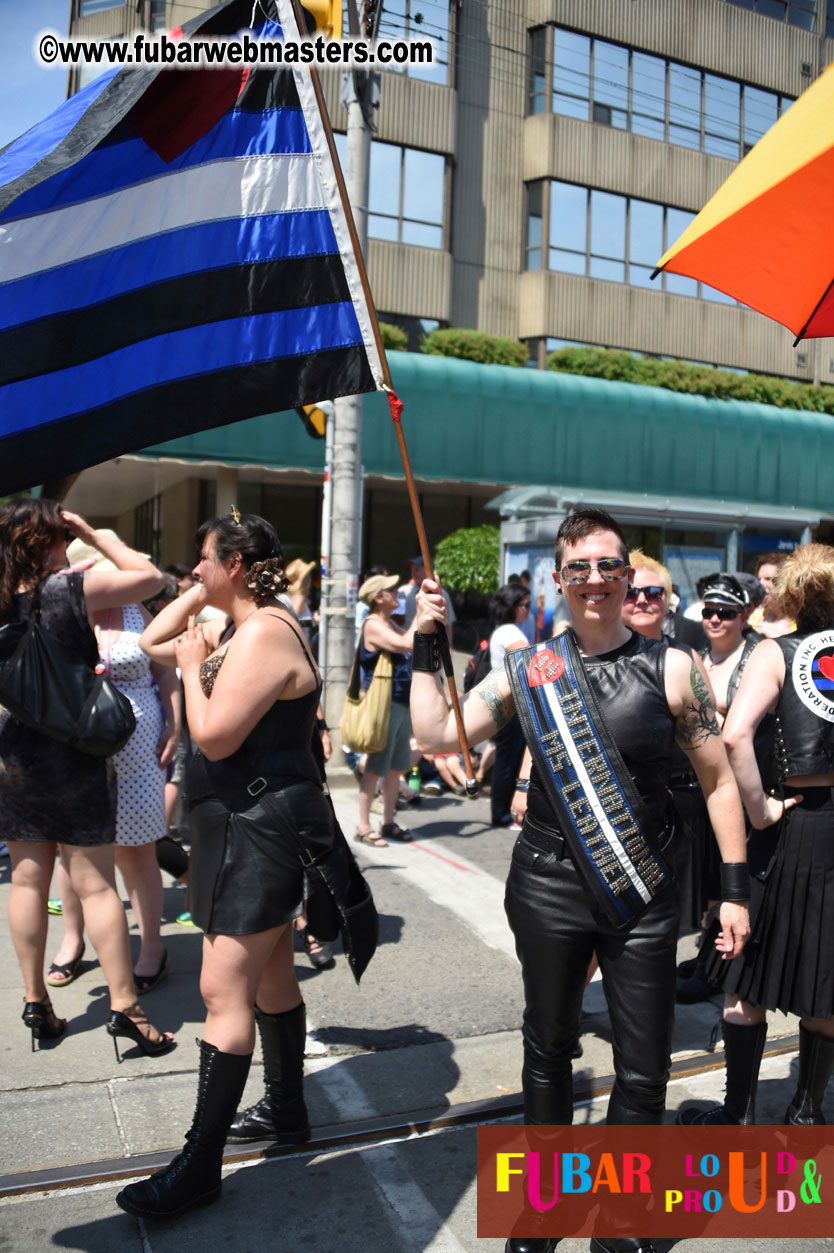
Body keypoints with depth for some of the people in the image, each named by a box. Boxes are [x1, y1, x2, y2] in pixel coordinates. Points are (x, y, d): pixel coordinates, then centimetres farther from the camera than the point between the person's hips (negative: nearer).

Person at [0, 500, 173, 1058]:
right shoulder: (69, 589, -17)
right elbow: (150, 576, -11)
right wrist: (94, 533, -4)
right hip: (74, 758, -5)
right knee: (95, 883, 2)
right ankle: (125, 1007, 8)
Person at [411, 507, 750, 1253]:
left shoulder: (671, 668, -5)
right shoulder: (528, 668, -2)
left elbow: (718, 780, 2)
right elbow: (438, 734, -7)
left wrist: (736, 887, 0)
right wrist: (425, 649, -12)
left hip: (643, 891, 0)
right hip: (548, 886, 1)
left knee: (644, 1070, 7)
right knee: (548, 1049, 18)